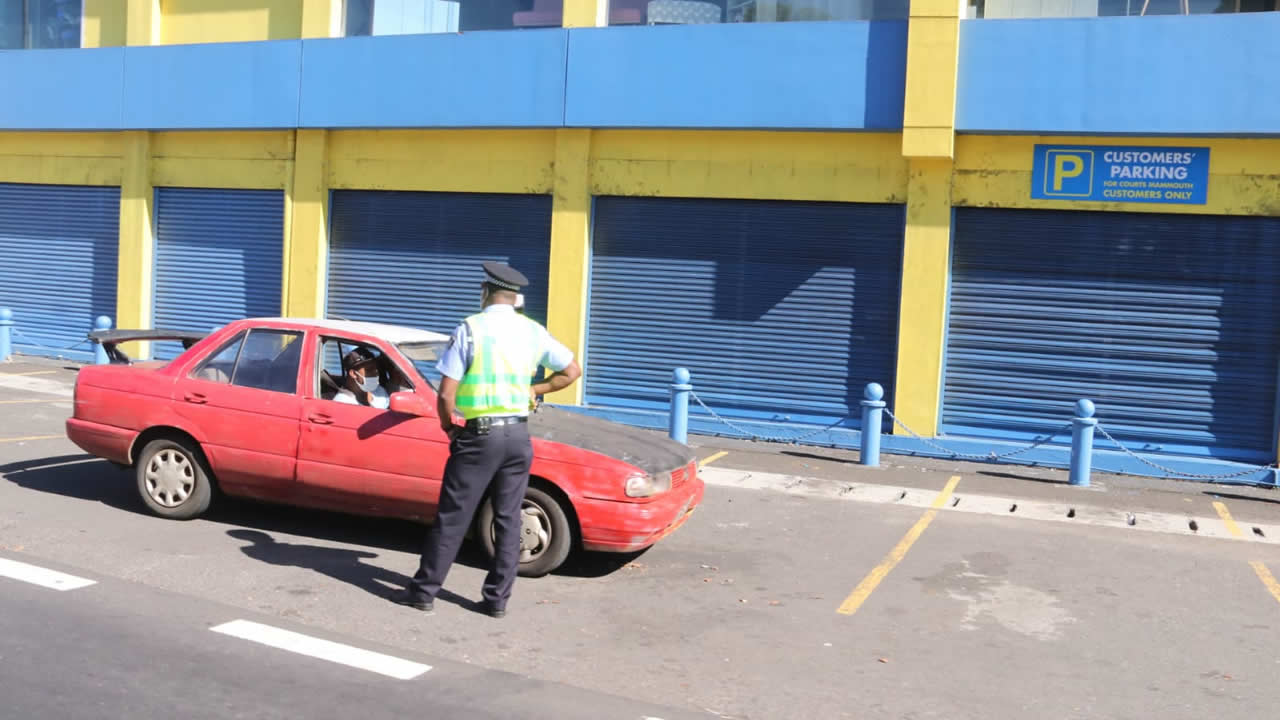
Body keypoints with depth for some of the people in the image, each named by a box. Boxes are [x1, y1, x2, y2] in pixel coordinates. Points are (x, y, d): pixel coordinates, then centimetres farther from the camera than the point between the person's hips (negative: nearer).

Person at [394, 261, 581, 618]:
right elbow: (572, 370, 12)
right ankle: (497, 598, 15)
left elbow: (446, 394, -10)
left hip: (479, 435, -4)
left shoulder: (470, 329, -7)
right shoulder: (533, 331, 5)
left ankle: (424, 590, 13)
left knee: (452, 516, 5)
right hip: (518, 435, 4)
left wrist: (447, 426, 7)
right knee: (508, 519, 10)